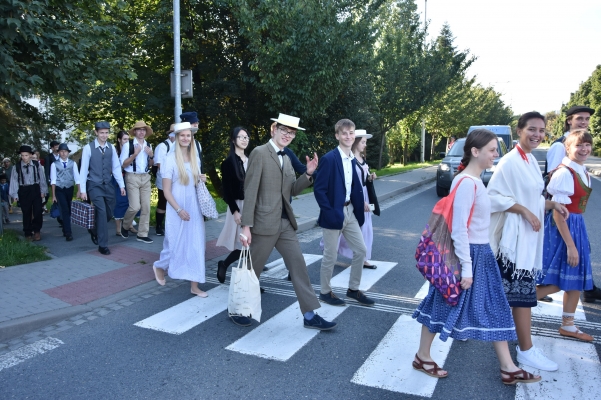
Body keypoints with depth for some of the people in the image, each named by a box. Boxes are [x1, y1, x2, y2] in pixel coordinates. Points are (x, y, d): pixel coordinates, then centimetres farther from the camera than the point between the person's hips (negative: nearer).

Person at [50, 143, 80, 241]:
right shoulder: (54, 164, 0)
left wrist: (79, 190, -7)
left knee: (68, 210, 11)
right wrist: (53, 195, -4)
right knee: (65, 210, -10)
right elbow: (53, 180, -2)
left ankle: (65, 230, 26)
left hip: (70, 189, 2)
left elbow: (77, 178, 1)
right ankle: (68, 233, -11)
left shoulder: (73, 163, 4)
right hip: (60, 190, -2)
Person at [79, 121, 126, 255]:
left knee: (109, 213, 10)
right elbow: (84, 169, -8)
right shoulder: (88, 148, -8)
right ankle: (103, 245, -2)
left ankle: (94, 229, 40)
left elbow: (116, 167, 7)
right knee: (102, 212, -12)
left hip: (108, 185, 5)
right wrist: (82, 190, -11)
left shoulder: (111, 148, 4)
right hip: (94, 185, -5)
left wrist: (121, 185, 2)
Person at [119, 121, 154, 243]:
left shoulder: (148, 145, 12)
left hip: (146, 177, 6)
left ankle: (142, 234, 13)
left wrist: (151, 155, -2)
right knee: (135, 207, -10)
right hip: (132, 177, -5)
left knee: (146, 207, 4)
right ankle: (125, 225, 20)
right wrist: (135, 154, -20)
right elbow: (123, 164, -9)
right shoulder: (128, 145, -6)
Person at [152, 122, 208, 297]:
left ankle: (194, 286, 11)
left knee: (196, 246, 3)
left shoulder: (195, 159, 8)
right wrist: (179, 210, -17)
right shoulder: (170, 159, -9)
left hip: (194, 208, 5)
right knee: (176, 245, 6)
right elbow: (166, 191, -11)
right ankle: (159, 266, 38)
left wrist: (201, 180, -1)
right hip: (177, 209, -5)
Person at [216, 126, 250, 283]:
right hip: (238, 206, -5)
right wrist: (235, 211, -15)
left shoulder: (250, 161, 12)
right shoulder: (228, 163, -5)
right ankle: (223, 264, 14)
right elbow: (227, 190, -9)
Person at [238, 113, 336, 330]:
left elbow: (293, 190, 13)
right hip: (265, 223, -7)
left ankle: (310, 315, 13)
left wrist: (308, 173, -5)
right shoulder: (259, 153, -11)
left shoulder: (286, 158, 14)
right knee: (252, 269, 7)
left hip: (286, 223, 8)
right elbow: (250, 191, -15)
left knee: (298, 265, 6)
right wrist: (246, 225, -18)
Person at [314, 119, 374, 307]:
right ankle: (325, 292, 23)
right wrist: (329, 212, -17)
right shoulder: (329, 158, -14)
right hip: (334, 213, -7)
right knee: (330, 255, 5)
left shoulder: (353, 159, 8)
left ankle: (353, 289, 28)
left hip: (350, 212, 7)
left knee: (361, 250, 11)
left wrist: (360, 203, 3)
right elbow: (319, 189, -16)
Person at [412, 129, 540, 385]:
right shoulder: (466, 183, -21)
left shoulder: (475, 180, 9)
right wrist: (466, 268, -22)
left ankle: (508, 368, 26)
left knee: (494, 309, 14)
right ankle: (422, 357, 23)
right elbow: (459, 229, -23)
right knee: (444, 306, 5)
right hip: (467, 254, -10)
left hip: (481, 253, 10)